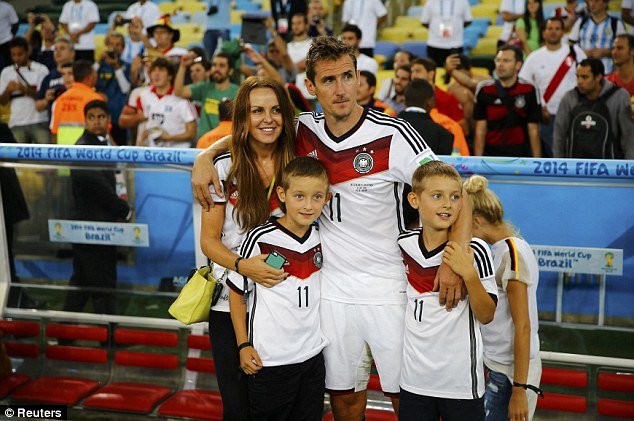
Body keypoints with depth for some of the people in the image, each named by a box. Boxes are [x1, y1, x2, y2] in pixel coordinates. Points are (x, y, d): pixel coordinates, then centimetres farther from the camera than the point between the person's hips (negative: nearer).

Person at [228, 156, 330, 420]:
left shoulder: (321, 235, 2)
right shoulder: (261, 238, -13)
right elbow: (237, 292, -5)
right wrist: (243, 344, -7)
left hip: (312, 355, 5)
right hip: (269, 359, -4)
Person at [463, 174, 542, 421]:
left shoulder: (513, 252, -16)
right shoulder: (499, 249, 10)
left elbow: (522, 326, -18)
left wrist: (519, 390, -17)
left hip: (511, 373, -8)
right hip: (497, 367, 8)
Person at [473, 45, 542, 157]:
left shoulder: (529, 91, -2)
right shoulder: (485, 89, 0)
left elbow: (533, 131, 1)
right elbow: (480, 130, 1)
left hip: (520, 156, 0)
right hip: (491, 155, 0)